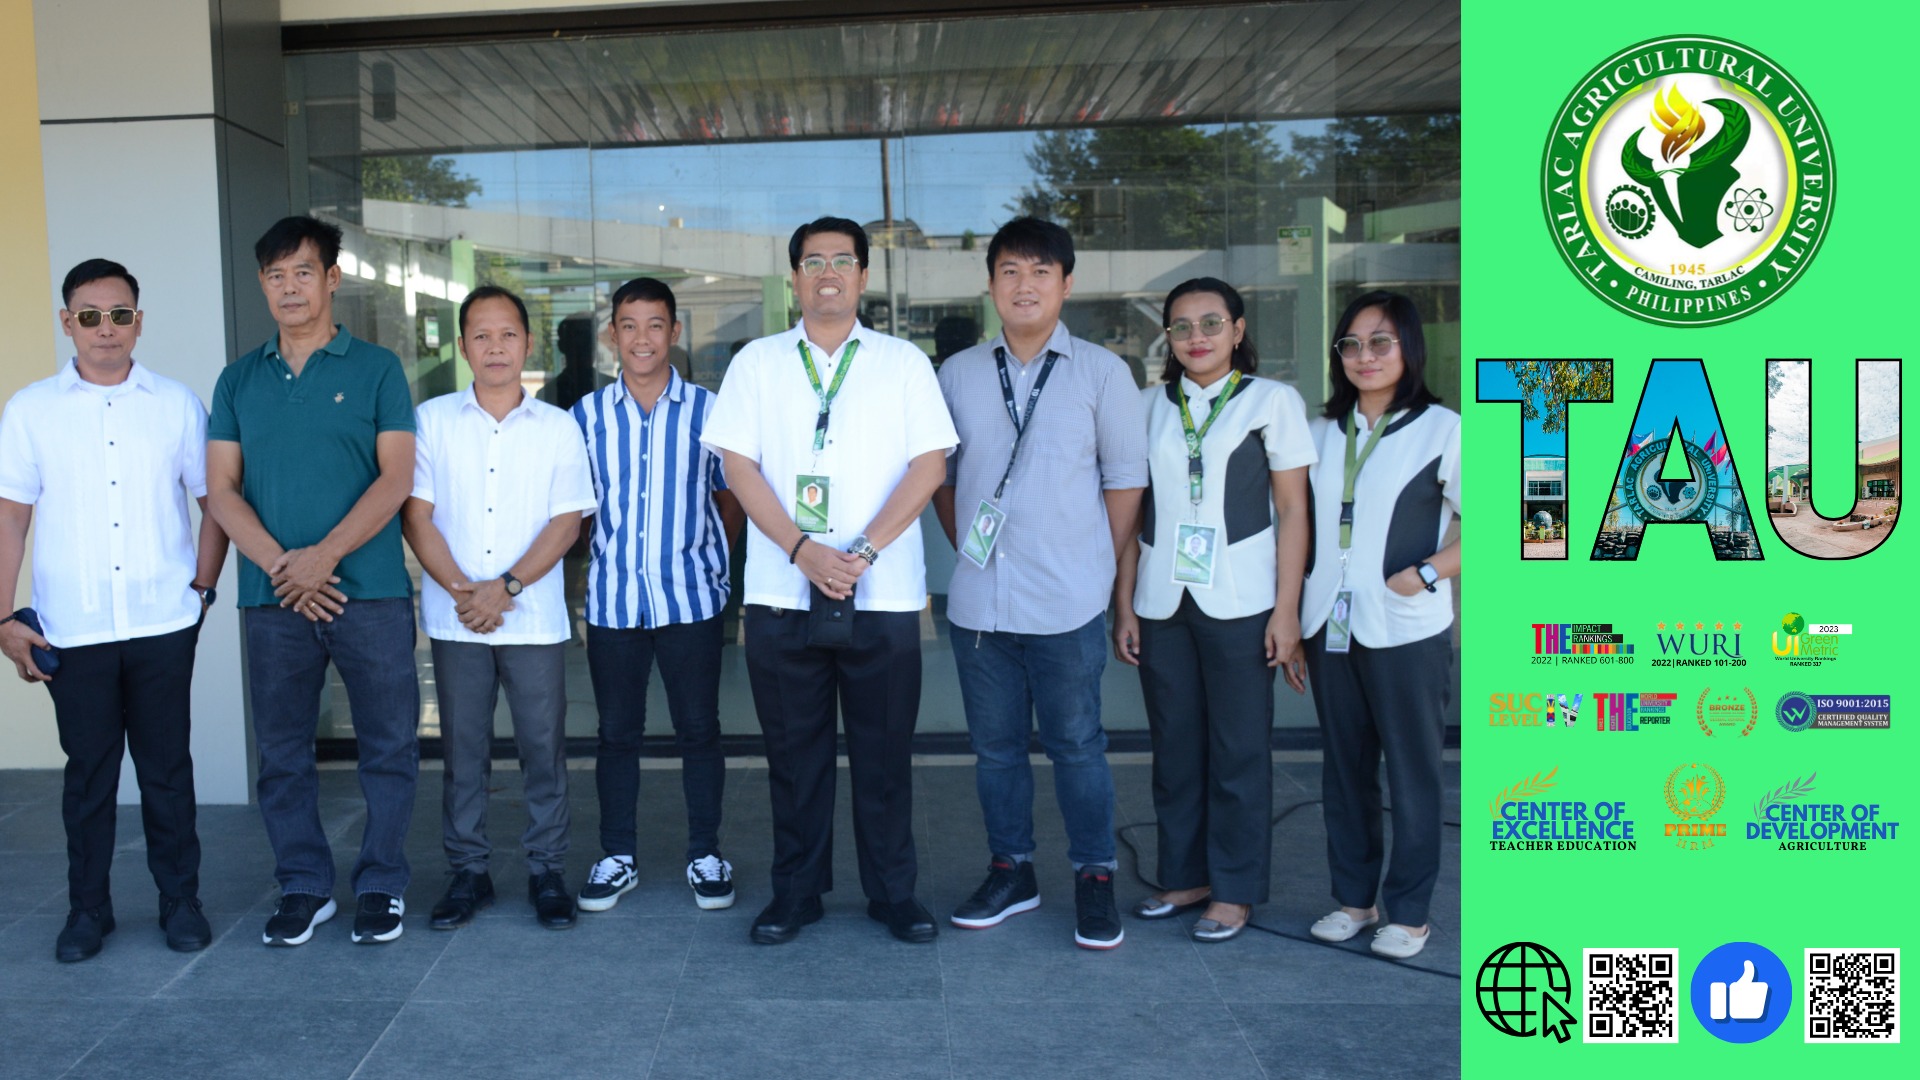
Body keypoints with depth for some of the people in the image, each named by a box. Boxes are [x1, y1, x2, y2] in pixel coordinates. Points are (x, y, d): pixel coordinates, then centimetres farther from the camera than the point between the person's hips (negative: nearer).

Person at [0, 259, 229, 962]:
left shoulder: (177, 405, 5)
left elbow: (216, 503, 9)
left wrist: (202, 590, 2)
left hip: (163, 623, 0)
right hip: (72, 630, 0)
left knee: (167, 767, 7)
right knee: (88, 771, 8)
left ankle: (180, 900, 19)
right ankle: (87, 908, 21)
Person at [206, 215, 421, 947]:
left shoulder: (375, 369, 3)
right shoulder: (239, 380, 11)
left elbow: (395, 478, -5)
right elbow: (220, 489, 5)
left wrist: (324, 556, -15)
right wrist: (279, 565, -10)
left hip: (370, 592, -3)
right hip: (271, 599, 3)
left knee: (387, 745, 3)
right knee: (282, 751, 9)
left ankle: (381, 886, 17)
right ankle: (303, 888, 23)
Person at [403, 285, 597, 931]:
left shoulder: (557, 427, 5)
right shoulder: (431, 421, 5)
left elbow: (567, 521, -1)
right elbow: (416, 514, 1)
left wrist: (506, 586, -12)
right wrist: (461, 590, -10)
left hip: (534, 618, 0)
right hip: (454, 619, 1)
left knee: (543, 748, 4)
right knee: (462, 751, 7)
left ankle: (547, 871, 16)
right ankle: (468, 872, 20)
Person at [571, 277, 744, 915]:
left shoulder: (706, 411, 1)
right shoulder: (588, 415, 5)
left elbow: (731, 497, 9)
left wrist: (709, 557, 1)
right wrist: (598, 559, 3)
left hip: (691, 598, -1)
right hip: (612, 601, 1)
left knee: (699, 730, 6)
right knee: (617, 733, 10)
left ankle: (706, 855, 20)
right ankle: (617, 856, 23)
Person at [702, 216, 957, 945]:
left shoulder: (903, 362, 7)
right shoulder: (757, 363, 9)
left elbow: (929, 463, -1)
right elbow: (738, 463, 2)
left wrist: (863, 550, -12)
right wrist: (803, 550, -11)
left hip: (883, 593, -1)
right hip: (781, 592, 1)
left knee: (885, 752, 5)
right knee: (793, 752, 8)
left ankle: (893, 892, 18)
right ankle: (795, 890, 21)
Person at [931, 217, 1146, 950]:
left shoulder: (1101, 372, 0)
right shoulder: (958, 374, 7)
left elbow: (1126, 476, 3)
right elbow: (939, 474, 15)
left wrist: (1098, 563, 1)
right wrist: (966, 548, 8)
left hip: (1068, 603, -3)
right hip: (978, 600, 3)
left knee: (1075, 744, 4)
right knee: (995, 745, 13)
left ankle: (1095, 878, 19)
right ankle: (1011, 871, 27)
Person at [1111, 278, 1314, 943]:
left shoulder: (1272, 401, 2)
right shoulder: (1148, 406, 11)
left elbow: (1293, 511, -1)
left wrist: (1287, 610, -7)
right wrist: (1123, 606, 6)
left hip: (1239, 601, -3)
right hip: (1161, 601, 3)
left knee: (1239, 749, 2)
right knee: (1175, 745, 9)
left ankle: (1235, 891, 13)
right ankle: (1185, 876, 21)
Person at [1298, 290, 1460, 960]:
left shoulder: (1441, 430, -4)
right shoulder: (1325, 433, 12)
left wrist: (1427, 573, -15)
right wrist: (1291, 614, 8)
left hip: (1406, 632, -5)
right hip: (1330, 627, 5)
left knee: (1412, 773, 4)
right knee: (1344, 770, 12)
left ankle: (1408, 911, 16)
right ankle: (1353, 897, 25)